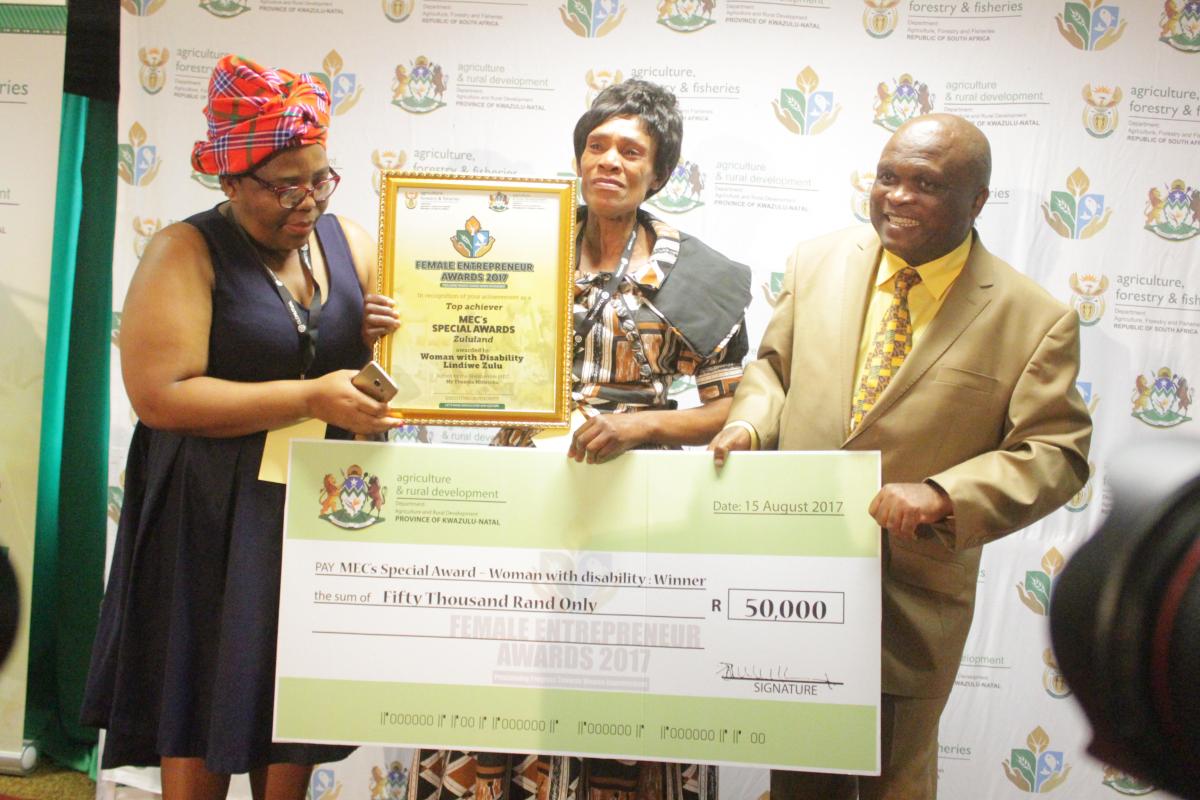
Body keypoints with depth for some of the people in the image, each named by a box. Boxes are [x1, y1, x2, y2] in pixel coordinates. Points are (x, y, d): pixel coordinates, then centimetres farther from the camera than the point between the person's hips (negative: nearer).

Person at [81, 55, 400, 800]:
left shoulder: (353, 243, 6)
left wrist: (384, 339, -8)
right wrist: (309, 398, -24)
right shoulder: (187, 252, -8)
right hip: (216, 516, -4)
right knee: (203, 718, 7)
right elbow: (158, 394, -19)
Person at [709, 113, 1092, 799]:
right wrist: (749, 424, -9)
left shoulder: (1037, 319, -10)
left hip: (913, 601, -3)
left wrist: (943, 494, -24)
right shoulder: (817, 262, 1)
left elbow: (1056, 452, -10)